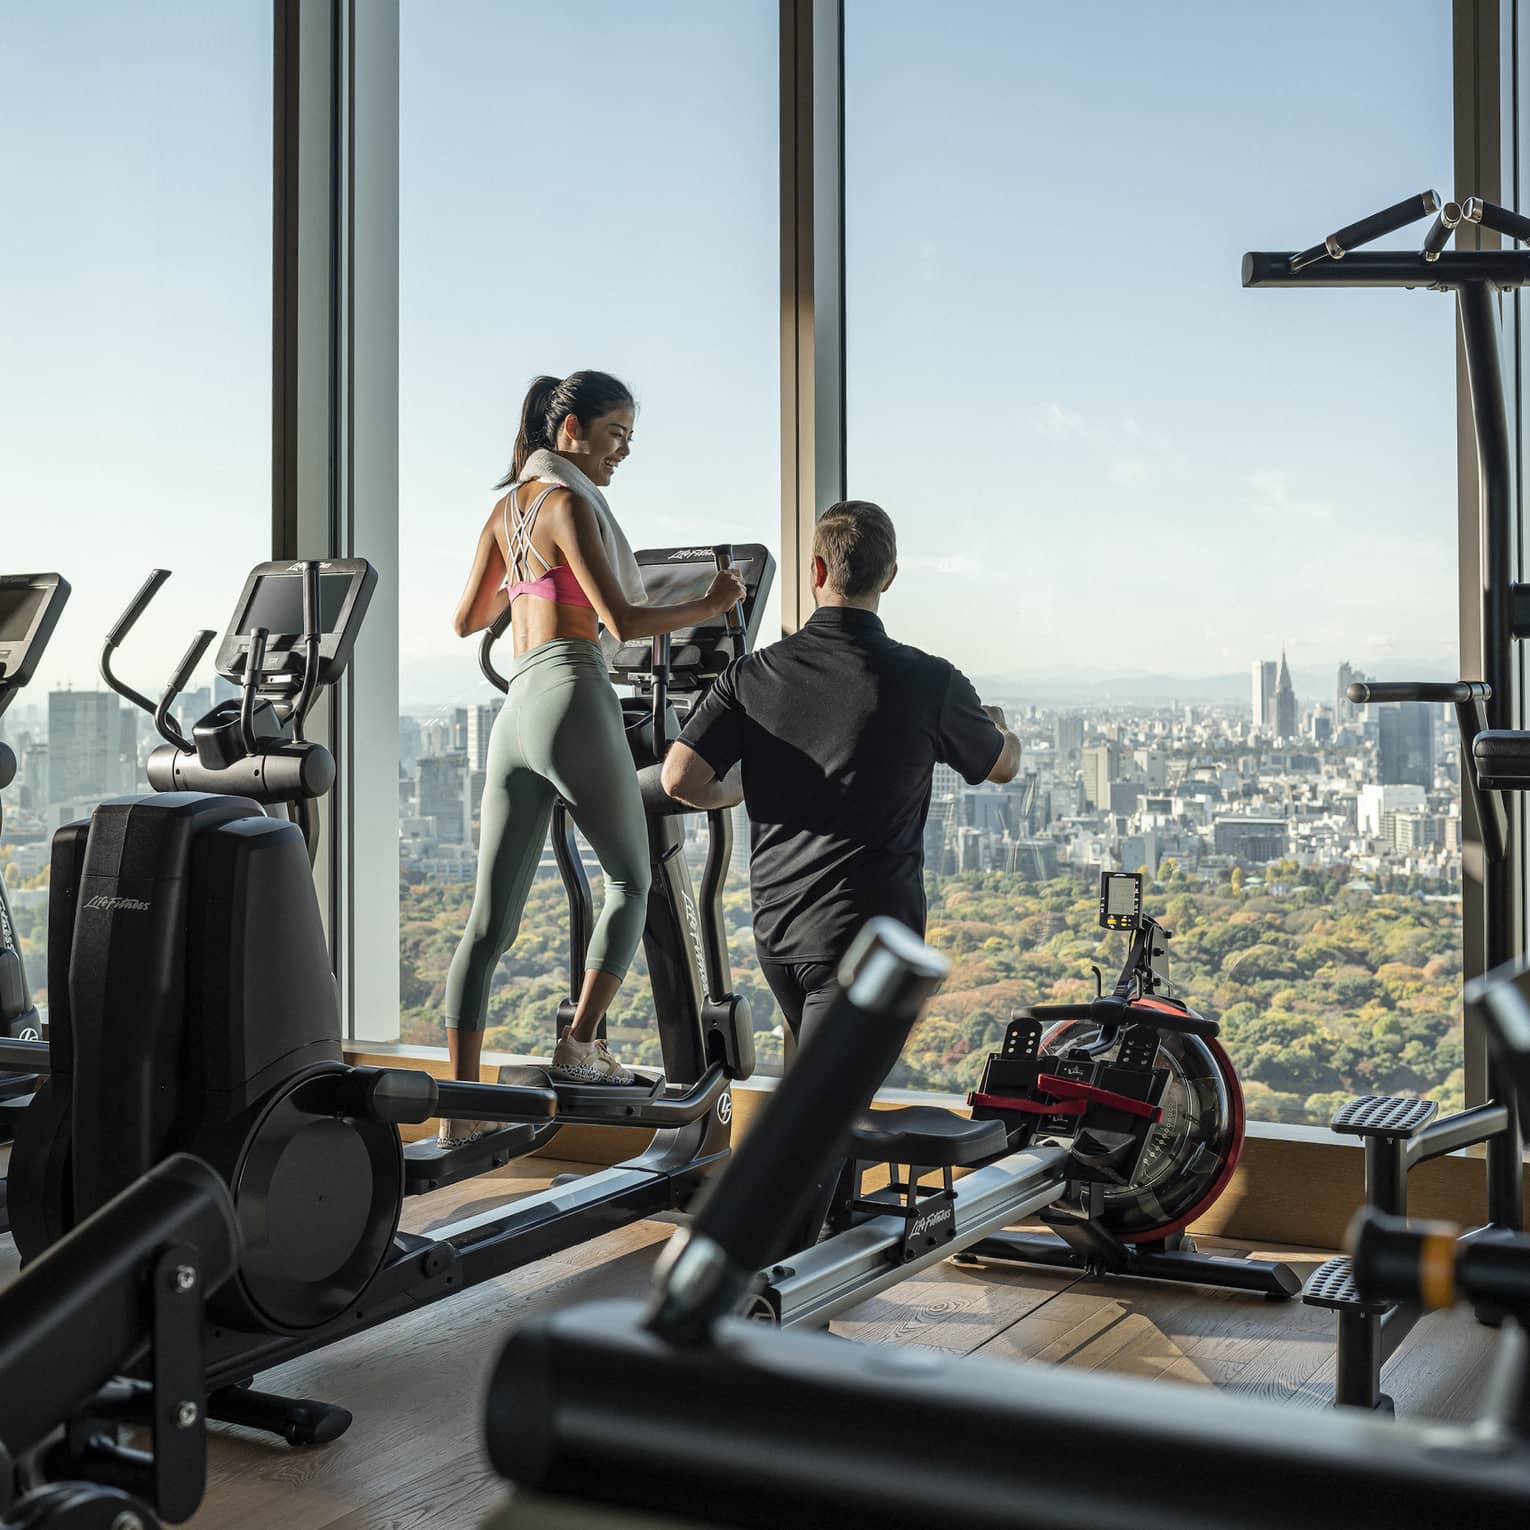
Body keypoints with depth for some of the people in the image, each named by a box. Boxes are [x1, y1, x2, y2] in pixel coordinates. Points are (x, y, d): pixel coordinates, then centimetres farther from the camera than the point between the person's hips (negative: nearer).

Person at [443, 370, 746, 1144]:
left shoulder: (506, 508, 19)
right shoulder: (568, 504, -5)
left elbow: (466, 620, 25)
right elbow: (624, 621, -13)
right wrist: (709, 606, -2)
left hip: (512, 717, 7)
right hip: (572, 699, -7)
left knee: (491, 919, 3)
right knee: (630, 880, 14)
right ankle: (580, 1044, 7)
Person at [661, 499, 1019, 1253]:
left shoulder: (755, 674, -2)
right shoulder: (927, 682, -8)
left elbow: (680, 779, -9)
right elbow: (1002, 767, 10)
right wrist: (997, 726, 35)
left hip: (776, 922, 5)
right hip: (867, 930, -4)